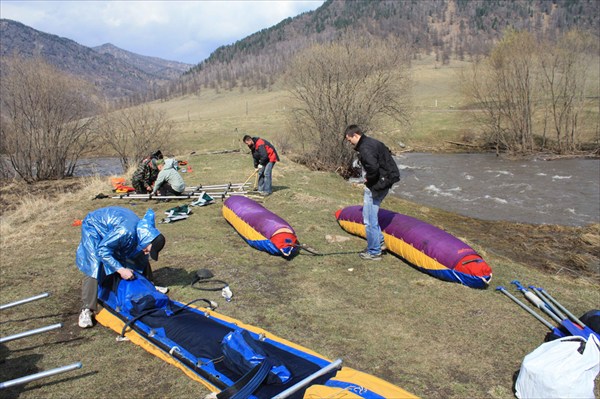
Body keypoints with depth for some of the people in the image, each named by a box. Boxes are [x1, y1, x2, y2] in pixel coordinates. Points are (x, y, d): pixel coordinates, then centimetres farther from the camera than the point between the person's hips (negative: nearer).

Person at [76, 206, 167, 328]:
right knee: (94, 267, -21)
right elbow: (102, 250, -36)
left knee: (139, 257, 7)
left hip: (110, 227, 8)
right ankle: (87, 310, -17)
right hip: (94, 227, -7)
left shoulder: (143, 231, -17)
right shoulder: (125, 231, -42)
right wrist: (120, 269, -39)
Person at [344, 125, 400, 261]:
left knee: (370, 220, 1)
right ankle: (379, 241, 32)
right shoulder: (372, 142, 12)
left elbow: (373, 167, -35)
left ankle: (374, 252, 11)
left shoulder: (365, 148, -20)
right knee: (371, 214, 24)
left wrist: (369, 179, -14)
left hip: (376, 186, -10)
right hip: (385, 182, 10)